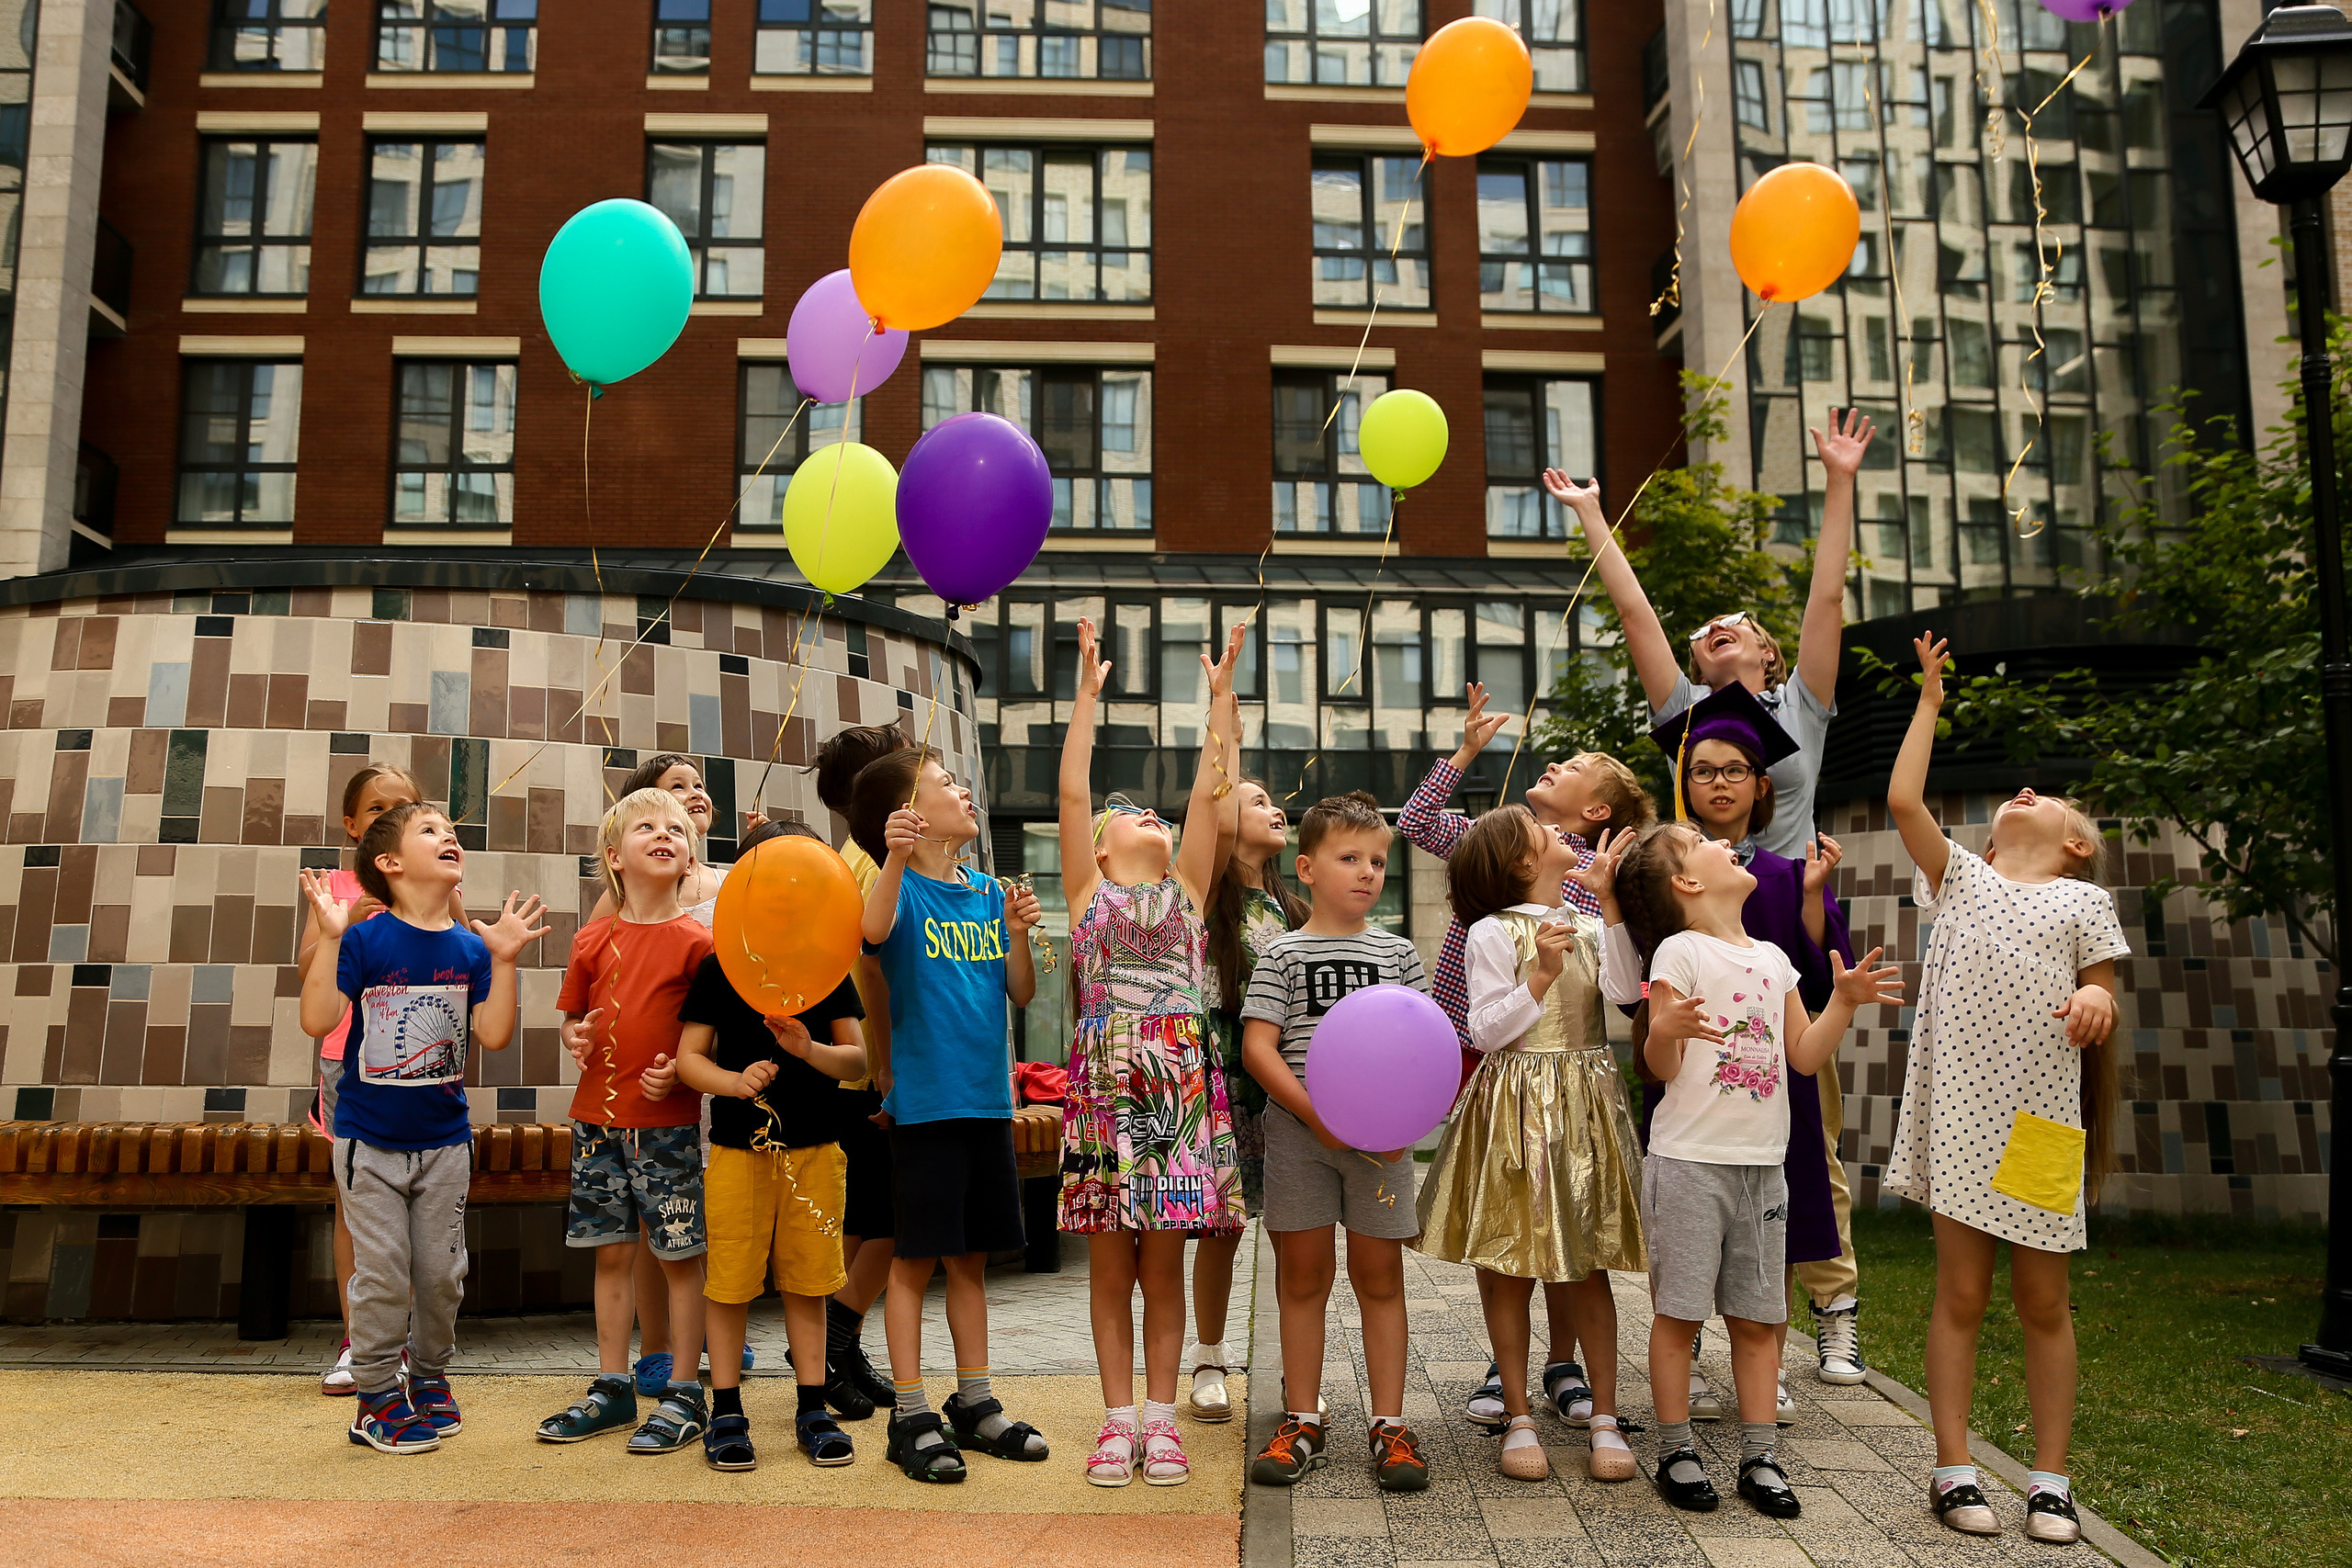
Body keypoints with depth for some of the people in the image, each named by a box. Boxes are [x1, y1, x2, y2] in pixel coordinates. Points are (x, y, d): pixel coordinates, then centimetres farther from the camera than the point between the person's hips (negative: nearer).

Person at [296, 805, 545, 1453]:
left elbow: (494, 1035, -7)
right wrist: (328, 937, -24)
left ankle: (430, 1376, 30)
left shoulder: (471, 947, 1)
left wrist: (504, 959, -14)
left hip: (444, 1139, 4)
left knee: (442, 1271, 11)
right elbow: (317, 1020, -18)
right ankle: (378, 1394, 16)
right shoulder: (364, 939, -9)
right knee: (383, 1273, 0)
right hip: (371, 1141, -3)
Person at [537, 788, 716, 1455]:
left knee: (680, 1255, 2)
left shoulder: (696, 940, -6)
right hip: (599, 1118, 4)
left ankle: (684, 1395, 13)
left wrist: (681, 1069, -18)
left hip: (668, 1122, -4)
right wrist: (575, 1037, -6)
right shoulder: (593, 940, 6)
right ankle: (613, 1389, 24)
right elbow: (573, 1016, 16)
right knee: (611, 1252, 12)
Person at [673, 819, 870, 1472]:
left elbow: (859, 1058, 2)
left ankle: (812, 1407, 21)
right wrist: (733, 1080, -19)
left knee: (807, 1279, 9)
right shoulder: (719, 967, -1)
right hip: (737, 1144, -1)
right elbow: (689, 1056, -1)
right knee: (729, 1279, 3)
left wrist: (810, 1050, -17)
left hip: (815, 1146, 2)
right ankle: (726, 1411, 18)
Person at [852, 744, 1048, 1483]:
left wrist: (1017, 935, -7)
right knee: (916, 1257, 1)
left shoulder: (989, 893, 10)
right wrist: (896, 859, -44)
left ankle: (974, 1403, 25)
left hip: (987, 1099, 6)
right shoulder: (903, 887, -7)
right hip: (924, 1099, -6)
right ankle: (910, 1415, 11)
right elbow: (874, 930, -30)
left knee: (971, 1257, 14)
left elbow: (1021, 992, 9)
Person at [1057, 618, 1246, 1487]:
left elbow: (1207, 793, 9)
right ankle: (1119, 1419, 15)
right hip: (1104, 1083, -1)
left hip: (1178, 1086, 1)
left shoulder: (1187, 889, 14)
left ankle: (1160, 1419, 15)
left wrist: (1221, 697, 6)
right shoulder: (1086, 889, 10)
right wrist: (1089, 693, 0)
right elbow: (1072, 792, 2)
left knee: (1163, 1266, 6)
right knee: (1110, 1267, 5)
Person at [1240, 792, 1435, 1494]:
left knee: (1379, 1276, 6)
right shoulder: (1282, 955, 1)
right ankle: (1303, 1423, 19)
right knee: (1303, 1274, 8)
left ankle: (1390, 1426, 15)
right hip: (1298, 1129, -1)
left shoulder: (1397, 953, 7)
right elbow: (1258, 1047, -5)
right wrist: (1316, 1113, -15)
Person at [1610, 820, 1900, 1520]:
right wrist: (1664, 1031, -32)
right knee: (1679, 1310, 2)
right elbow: (1663, 1066, -11)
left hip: (1763, 1164, 6)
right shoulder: (1680, 951, -8)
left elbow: (1804, 1056, 13)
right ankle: (1676, 1453, 14)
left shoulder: (1771, 958, 12)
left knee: (1758, 1316, 10)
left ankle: (1759, 1456, 19)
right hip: (1690, 1160, -6)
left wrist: (1844, 1002, 2)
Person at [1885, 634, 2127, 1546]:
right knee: (1961, 1294, 2)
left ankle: (2050, 1479, 15)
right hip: (1960, 1108, 0)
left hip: (2044, 1116, 0)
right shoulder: (1961, 879, 13)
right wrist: (1929, 700, 10)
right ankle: (1953, 1470, 9)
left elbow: (2102, 1000, 8)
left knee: (2043, 1302, 6)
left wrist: (2097, 1002, -17)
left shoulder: (2083, 900, 11)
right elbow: (1902, 800, 3)